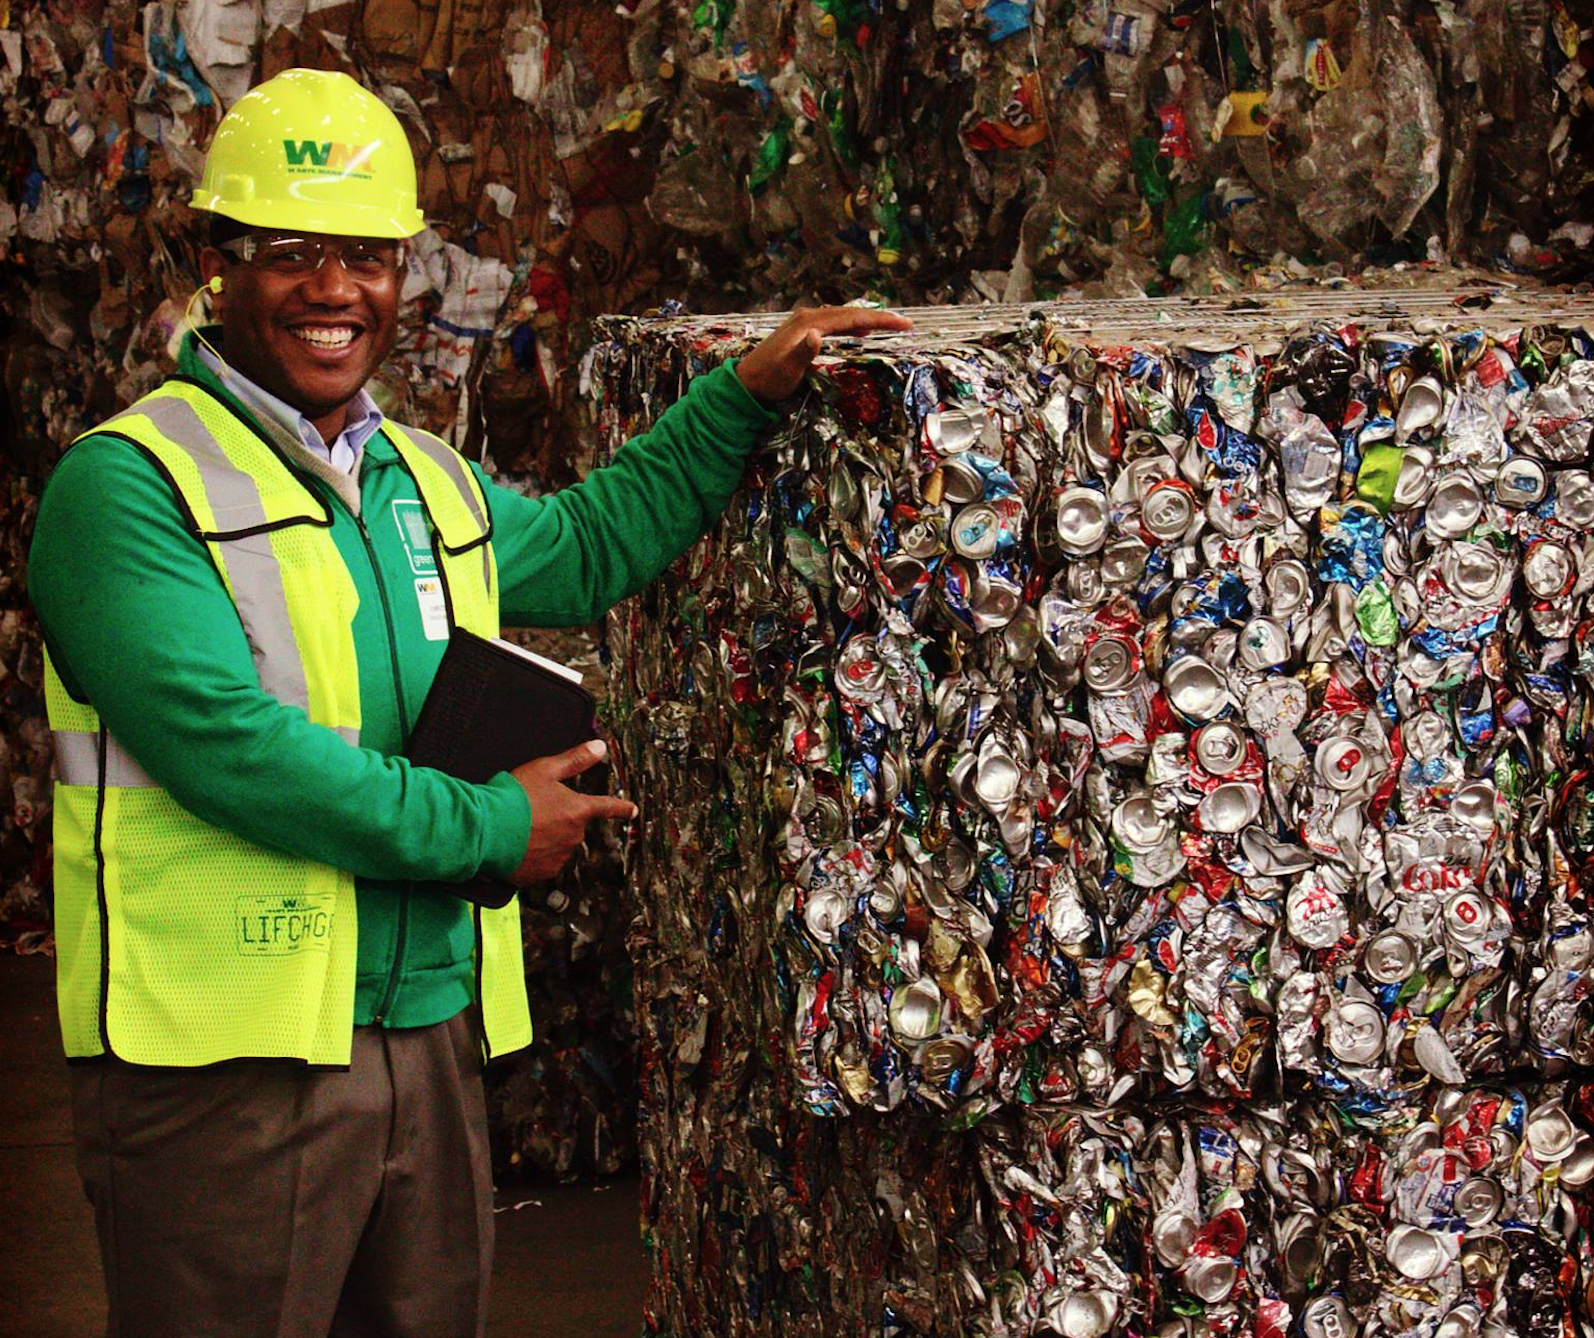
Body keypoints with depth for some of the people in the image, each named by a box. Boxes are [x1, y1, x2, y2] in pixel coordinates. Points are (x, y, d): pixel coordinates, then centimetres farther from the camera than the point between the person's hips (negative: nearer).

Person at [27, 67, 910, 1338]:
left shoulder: (427, 482, 15)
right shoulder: (130, 483, -10)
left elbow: (584, 545, 35)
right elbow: (225, 743, -21)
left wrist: (746, 395, 25)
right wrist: (492, 827, -13)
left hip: (433, 1039, 7)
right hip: (227, 1057, -7)